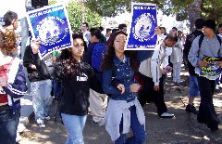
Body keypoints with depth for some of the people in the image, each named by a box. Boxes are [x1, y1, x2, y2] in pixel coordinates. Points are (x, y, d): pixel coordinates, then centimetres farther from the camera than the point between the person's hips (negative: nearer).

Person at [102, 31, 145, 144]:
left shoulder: (131, 59, 2)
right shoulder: (109, 63, -10)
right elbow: (106, 88, -13)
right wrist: (128, 89, -17)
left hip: (133, 102, 4)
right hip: (118, 104, -4)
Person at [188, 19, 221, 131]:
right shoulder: (198, 40, -8)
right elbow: (191, 56, -5)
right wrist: (198, 62, -24)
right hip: (202, 73, -4)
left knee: (207, 97, 16)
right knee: (207, 98, -7)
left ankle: (202, 117, 32)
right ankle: (213, 122, 0)